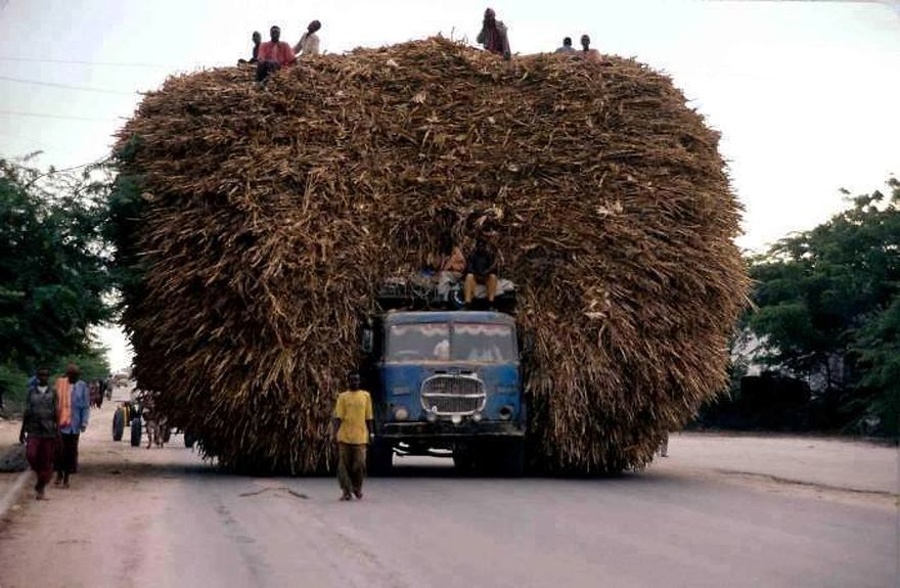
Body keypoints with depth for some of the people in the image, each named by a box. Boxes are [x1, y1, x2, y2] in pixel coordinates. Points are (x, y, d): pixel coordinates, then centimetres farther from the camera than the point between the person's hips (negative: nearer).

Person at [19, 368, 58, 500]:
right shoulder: (31, 391, 6)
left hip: (49, 430, 0)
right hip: (34, 429, 0)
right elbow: (27, 411, 11)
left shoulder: (53, 392, 4)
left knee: (47, 460, 1)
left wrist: (58, 429, -5)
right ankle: (40, 474, 10)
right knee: (31, 455, -19)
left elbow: (57, 411, 3)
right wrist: (23, 430, 12)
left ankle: (40, 489, 12)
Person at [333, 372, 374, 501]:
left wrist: (371, 433, 7)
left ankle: (357, 488, 19)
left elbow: (368, 417, 12)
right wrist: (335, 432, -11)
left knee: (360, 464, -3)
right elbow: (338, 417, 0)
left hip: (360, 436, 0)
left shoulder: (365, 396, 9)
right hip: (344, 436, 0)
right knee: (344, 464, -1)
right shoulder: (343, 397, 5)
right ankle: (346, 491, 6)